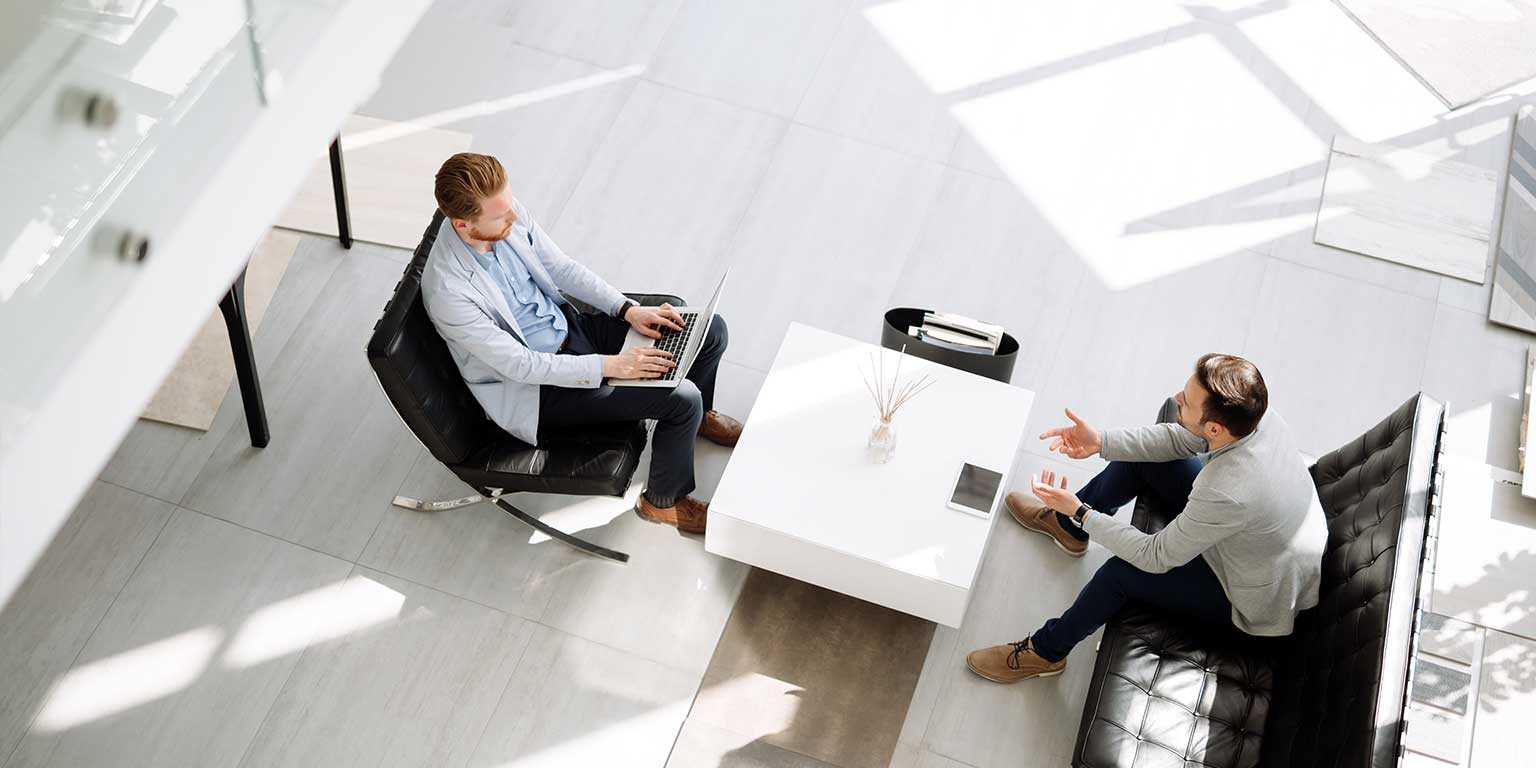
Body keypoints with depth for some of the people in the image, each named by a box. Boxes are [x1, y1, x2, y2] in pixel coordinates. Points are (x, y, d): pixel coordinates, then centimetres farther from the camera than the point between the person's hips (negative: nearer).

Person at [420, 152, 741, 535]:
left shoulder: (508, 214, -13)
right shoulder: (448, 291, -32)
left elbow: (561, 267, 2)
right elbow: (520, 364, -26)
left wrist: (628, 309, -7)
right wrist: (610, 365, -27)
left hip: (568, 322, 7)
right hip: (536, 385, -7)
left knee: (711, 332, 1)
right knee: (681, 397, -20)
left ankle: (699, 416, 34)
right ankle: (662, 501, 7)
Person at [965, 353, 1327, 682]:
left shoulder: (1227, 494, -44)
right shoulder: (1254, 413, -22)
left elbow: (1156, 557, -29)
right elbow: (1178, 439, -3)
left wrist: (1080, 511, -23)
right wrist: (1102, 441, -14)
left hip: (1258, 598, -8)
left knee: (1123, 572, -15)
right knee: (1142, 457, 5)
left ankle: (1045, 652, 12)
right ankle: (1066, 527, 33)